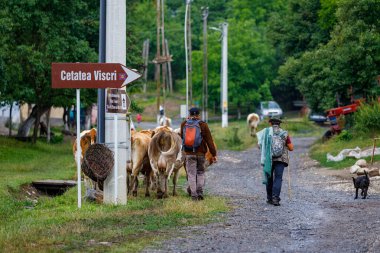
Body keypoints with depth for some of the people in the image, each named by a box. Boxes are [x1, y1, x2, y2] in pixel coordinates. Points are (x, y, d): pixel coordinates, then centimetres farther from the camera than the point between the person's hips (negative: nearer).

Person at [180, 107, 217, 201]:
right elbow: (209, 140, -6)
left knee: (191, 174, 5)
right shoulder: (203, 125, -5)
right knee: (200, 172, 15)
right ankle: (200, 193, 8)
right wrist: (213, 154, -3)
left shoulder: (184, 124, 1)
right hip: (201, 153, 0)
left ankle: (194, 195, 1)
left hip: (189, 153, 0)